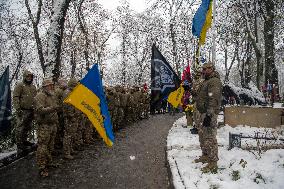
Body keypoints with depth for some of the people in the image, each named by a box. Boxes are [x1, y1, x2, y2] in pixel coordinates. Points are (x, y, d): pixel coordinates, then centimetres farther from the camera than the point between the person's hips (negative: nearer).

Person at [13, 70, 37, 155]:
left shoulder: (33, 87, 18)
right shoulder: (20, 85, -4)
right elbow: (15, 97, -10)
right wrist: (18, 109, -17)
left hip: (31, 111, 7)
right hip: (22, 111, -7)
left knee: (28, 128, 16)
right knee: (20, 128, -7)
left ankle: (24, 141, 30)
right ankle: (19, 146, -3)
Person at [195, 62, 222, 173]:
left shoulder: (214, 81, -14)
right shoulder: (207, 81, 20)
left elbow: (213, 99, -23)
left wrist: (209, 115, -27)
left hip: (209, 114, -11)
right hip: (204, 112, 11)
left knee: (210, 138, -9)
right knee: (206, 136, 19)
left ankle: (213, 163, -3)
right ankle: (206, 156, 33)